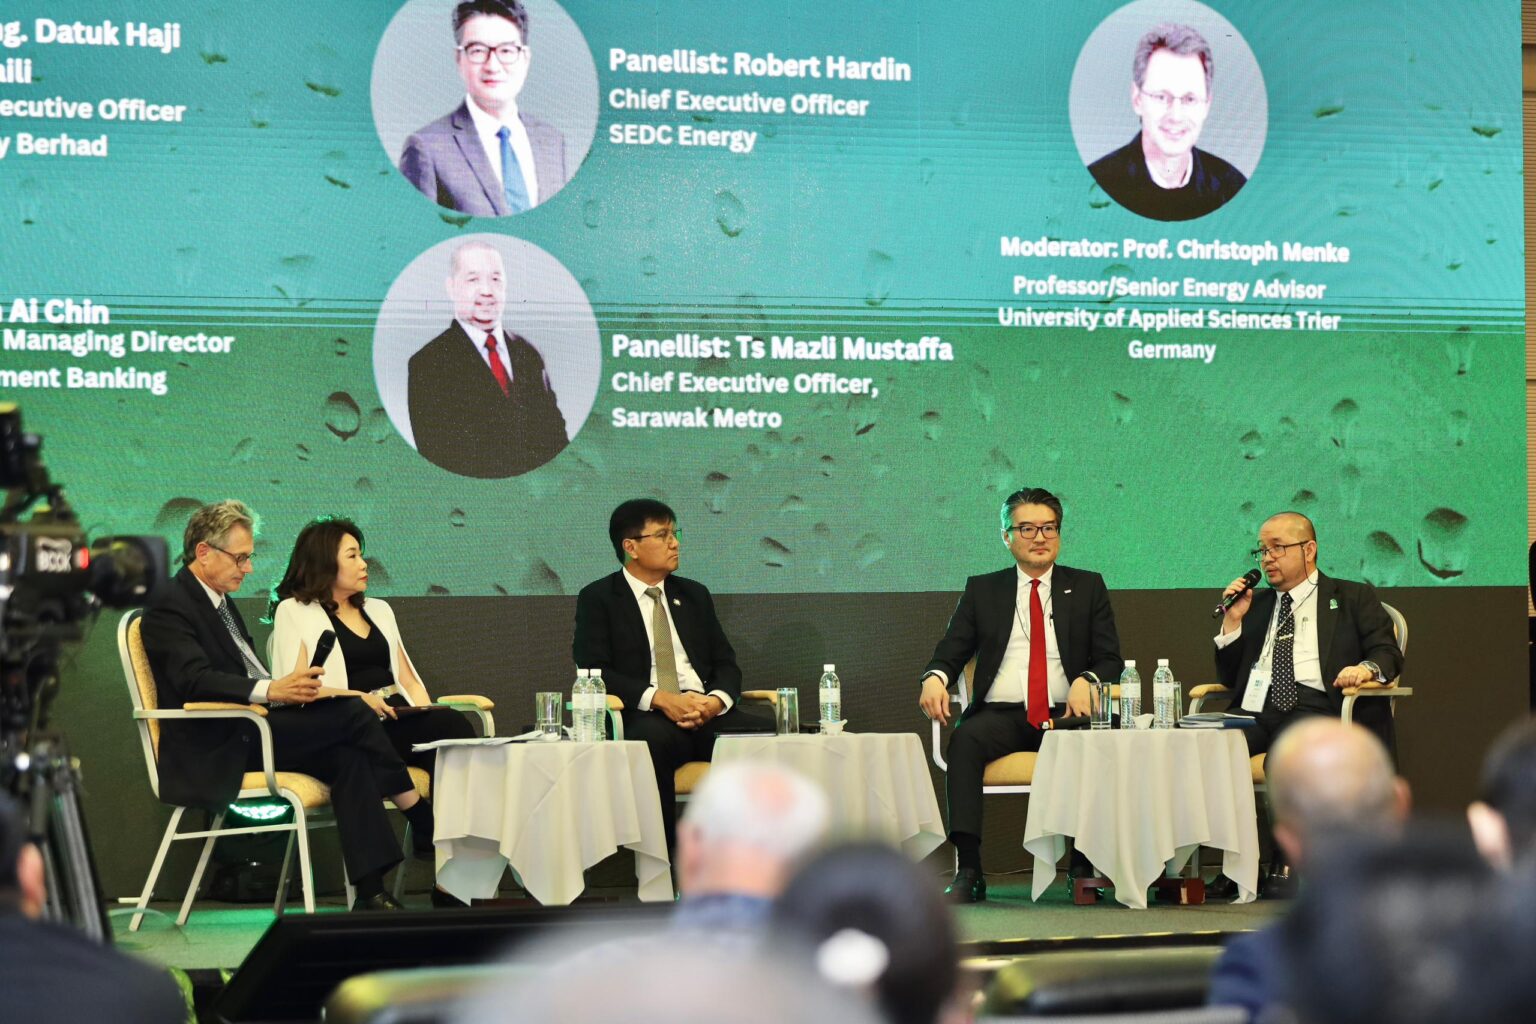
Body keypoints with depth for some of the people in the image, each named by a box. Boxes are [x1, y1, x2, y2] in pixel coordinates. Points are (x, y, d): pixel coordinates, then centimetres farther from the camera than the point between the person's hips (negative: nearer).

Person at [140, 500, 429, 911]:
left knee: (347, 758, -19)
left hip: (244, 733, 9)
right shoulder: (170, 607, -8)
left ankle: (370, 893, -25)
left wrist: (290, 688, 0)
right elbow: (195, 681, -22)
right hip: (217, 752, -9)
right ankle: (423, 820, -4)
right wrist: (271, 690, -32)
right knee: (353, 715, -19)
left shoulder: (221, 603, 23)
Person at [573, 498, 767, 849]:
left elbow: (726, 664, 18)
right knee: (653, 741, -41)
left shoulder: (695, 595, 23)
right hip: (645, 716, -4)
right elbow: (594, 671, -4)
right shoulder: (597, 599, 8)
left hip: (708, 714, 4)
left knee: (768, 737, -26)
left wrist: (716, 700, -7)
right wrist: (659, 699, -18)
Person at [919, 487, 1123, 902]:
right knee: (965, 739, -34)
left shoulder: (1087, 588, 16)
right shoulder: (981, 590, 18)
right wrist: (935, 677, -13)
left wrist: (1086, 681, -14)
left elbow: (1111, 659, 10)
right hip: (1001, 715, 0)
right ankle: (968, 870, -39)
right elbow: (951, 652, 12)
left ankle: (1085, 866, -29)